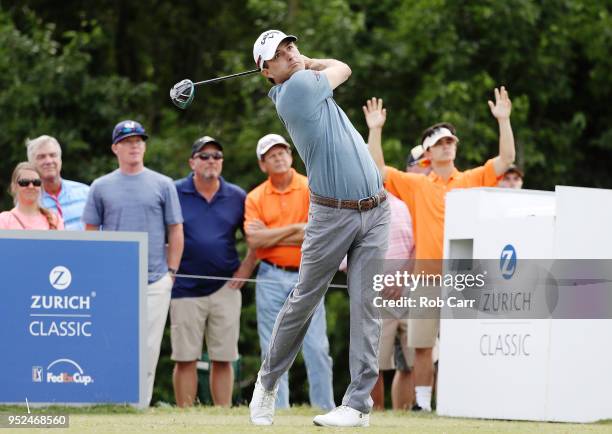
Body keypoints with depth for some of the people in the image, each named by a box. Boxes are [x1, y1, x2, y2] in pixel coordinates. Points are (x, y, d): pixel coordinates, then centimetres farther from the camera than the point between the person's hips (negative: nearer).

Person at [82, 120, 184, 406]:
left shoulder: (163, 185, 8)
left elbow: (175, 231, 8)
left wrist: (171, 272, 2)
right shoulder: (101, 187, 8)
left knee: (148, 348, -2)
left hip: (155, 283, 0)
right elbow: (91, 232, 10)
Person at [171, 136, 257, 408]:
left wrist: (246, 268, 5)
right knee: (185, 359, -1)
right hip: (186, 289, -2)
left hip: (225, 289, 2)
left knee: (223, 359, 3)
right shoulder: (174, 193, 1)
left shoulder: (237, 197, 8)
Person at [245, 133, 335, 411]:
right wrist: (295, 228, -10)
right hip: (270, 277, 2)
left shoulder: (311, 189, 1)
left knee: (317, 349, -5)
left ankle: (325, 408, 0)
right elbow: (254, 241, -7)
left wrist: (270, 236, -9)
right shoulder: (255, 198, 6)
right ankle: (277, 412, 6)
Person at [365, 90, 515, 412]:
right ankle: (423, 406, 5)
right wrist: (376, 130, -2)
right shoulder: (416, 186, 10)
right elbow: (377, 169, 5)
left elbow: (506, 159, 2)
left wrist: (503, 120, -7)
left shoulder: (473, 181, 9)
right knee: (422, 347, 1)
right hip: (426, 278, 1)